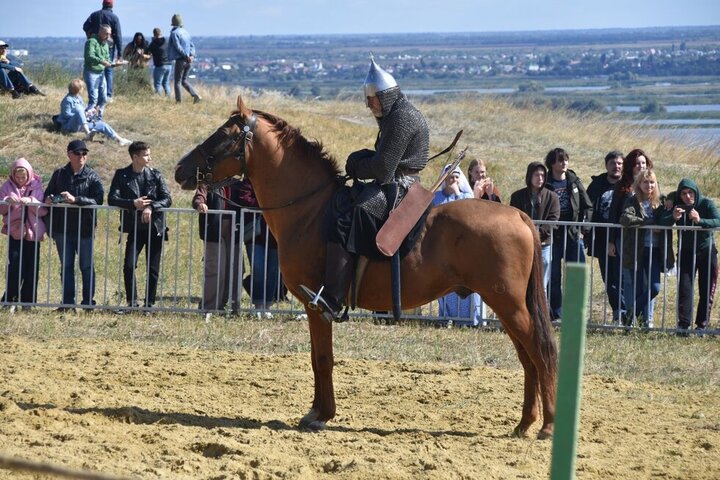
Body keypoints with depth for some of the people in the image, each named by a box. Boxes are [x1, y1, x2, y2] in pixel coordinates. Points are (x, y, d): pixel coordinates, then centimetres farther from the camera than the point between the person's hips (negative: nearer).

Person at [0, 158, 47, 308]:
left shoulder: (36, 187, 4)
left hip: (33, 232, 1)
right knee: (15, 266, -12)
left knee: (32, 268, 2)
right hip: (15, 232, -1)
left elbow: (43, 211, -3)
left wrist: (31, 202, -21)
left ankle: (28, 303, 9)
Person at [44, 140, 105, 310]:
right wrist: (49, 199, -9)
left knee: (87, 266, 3)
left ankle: (88, 301, 9)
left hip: (85, 229, -3)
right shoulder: (59, 175, 8)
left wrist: (76, 199, -24)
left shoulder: (92, 177, -2)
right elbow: (48, 193, 15)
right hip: (62, 228, 3)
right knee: (66, 266, 6)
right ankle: (67, 302, 10)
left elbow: (98, 199, -13)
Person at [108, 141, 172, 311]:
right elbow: (112, 199, -9)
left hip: (155, 227, 1)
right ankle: (132, 303, 1)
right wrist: (133, 203, -22)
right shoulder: (122, 175, 0)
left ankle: (149, 303, 11)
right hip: (134, 228, -1)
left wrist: (151, 207, -21)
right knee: (128, 266, -11)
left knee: (153, 269, 3)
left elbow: (167, 199, -3)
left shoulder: (155, 175, 4)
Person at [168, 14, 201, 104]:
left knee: (177, 82, 4)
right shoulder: (186, 32, 13)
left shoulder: (174, 33, -9)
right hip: (189, 61, 6)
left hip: (180, 60, -6)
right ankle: (195, 95, 0)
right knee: (184, 80, 16)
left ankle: (179, 100, 1)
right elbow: (192, 45, 8)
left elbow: (178, 47, -17)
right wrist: (192, 55, -4)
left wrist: (186, 56, -16)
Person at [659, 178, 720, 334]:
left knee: (707, 291, 0)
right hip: (686, 254, 1)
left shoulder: (706, 204, -11)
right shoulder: (677, 206, -6)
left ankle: (702, 324, 8)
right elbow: (662, 221, -18)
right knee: (684, 289, -7)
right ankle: (683, 324, -9)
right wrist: (673, 217, -40)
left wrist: (700, 221, -43)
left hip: (707, 252, -1)